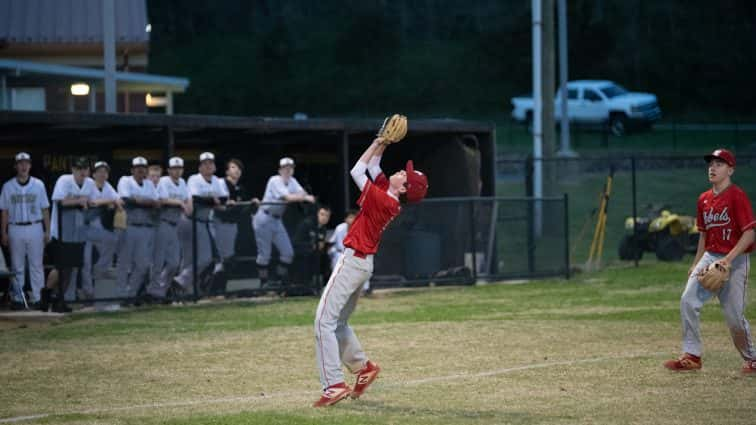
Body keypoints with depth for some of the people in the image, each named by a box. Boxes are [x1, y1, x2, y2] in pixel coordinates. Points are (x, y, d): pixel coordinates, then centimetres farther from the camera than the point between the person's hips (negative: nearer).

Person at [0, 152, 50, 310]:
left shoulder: (38, 185, 5)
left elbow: (45, 209, 6)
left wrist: (47, 231, 1)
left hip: (35, 228, 0)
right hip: (15, 229, 0)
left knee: (36, 265, 0)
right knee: (17, 266, 4)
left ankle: (37, 298, 3)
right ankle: (18, 298, 8)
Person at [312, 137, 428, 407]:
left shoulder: (382, 199, -20)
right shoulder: (390, 200, 4)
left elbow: (357, 171, -15)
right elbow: (373, 169, 17)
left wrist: (376, 144, -7)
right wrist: (382, 144, 9)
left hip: (352, 261, -9)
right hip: (364, 263, 9)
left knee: (324, 320, -11)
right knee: (338, 322, 21)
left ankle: (334, 384, -17)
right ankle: (362, 366, 26)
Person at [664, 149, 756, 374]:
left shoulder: (737, 196, -11)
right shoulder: (704, 199, 11)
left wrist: (729, 259, -25)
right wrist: (696, 264, 16)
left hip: (735, 260, -6)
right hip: (710, 258, 7)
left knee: (734, 315, -5)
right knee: (688, 301, -10)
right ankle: (692, 356, -3)